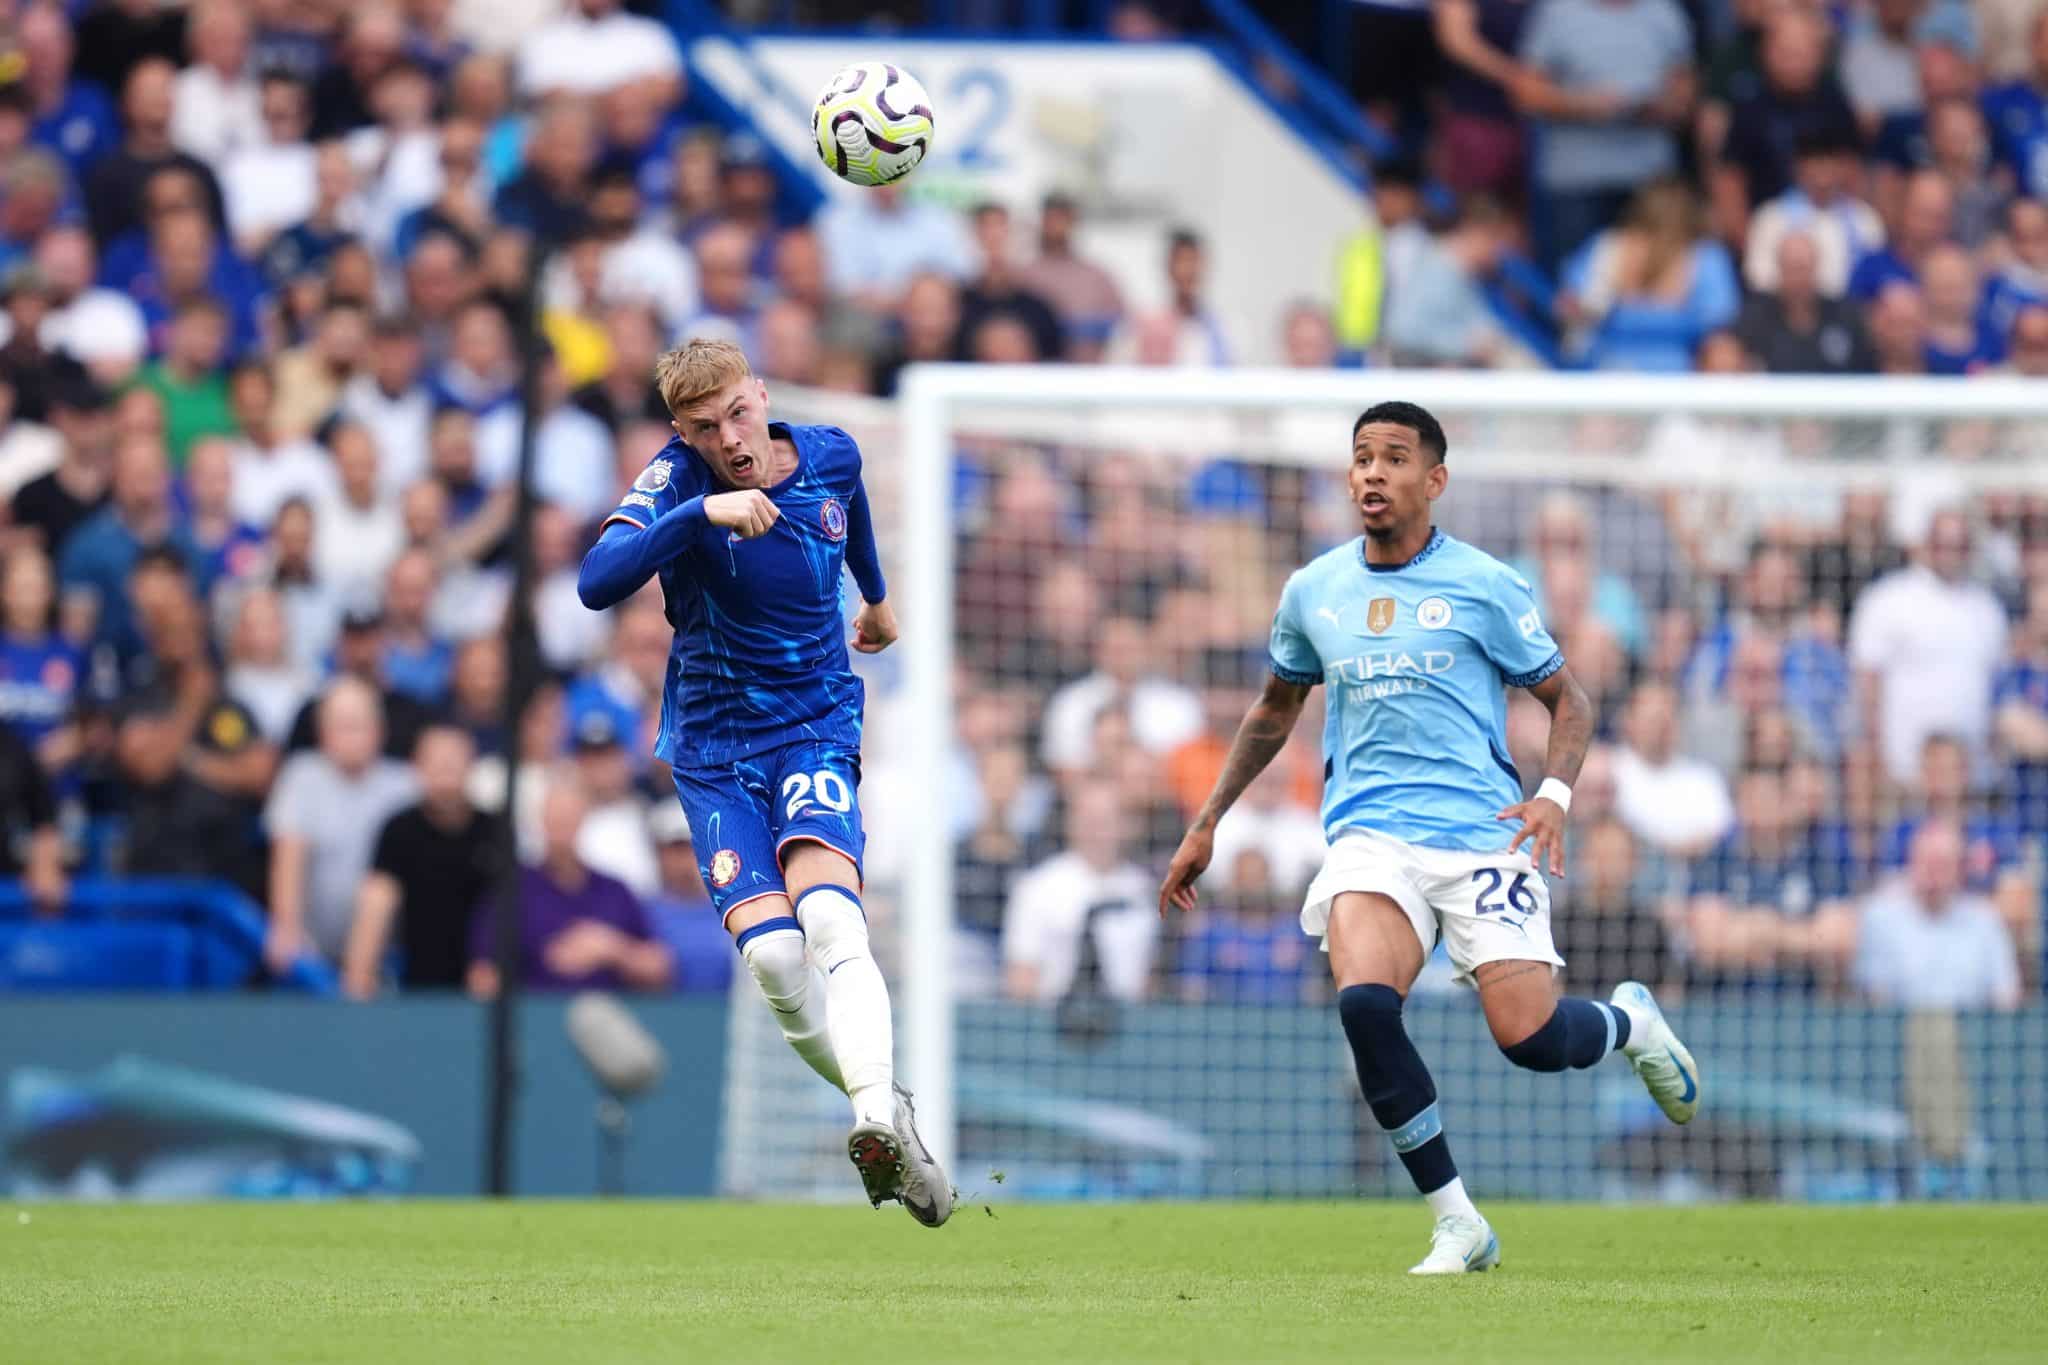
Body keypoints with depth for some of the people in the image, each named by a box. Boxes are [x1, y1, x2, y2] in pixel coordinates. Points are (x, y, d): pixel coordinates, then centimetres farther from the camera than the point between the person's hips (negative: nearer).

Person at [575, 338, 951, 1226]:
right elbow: (596, 583, -29)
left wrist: (877, 595, 43)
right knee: (770, 950, -18)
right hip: (713, 744, 0)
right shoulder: (676, 479, -12)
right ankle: (887, 1118, 0)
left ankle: (879, 1118, -44)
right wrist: (699, 512, -39)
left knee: (830, 918, -26)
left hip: (816, 726, 0)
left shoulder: (831, 456, -2)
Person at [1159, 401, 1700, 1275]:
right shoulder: (1312, 591, 11)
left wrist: (1554, 795, -11)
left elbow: (1567, 701, 8)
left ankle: (1631, 1020, 25)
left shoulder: (1484, 586, 0)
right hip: (1370, 837, 2)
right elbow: (1275, 710, 27)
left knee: (1528, 1037, -15)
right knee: (1363, 1002, -26)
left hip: (1481, 833, -2)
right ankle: (1457, 1226, -14)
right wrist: (1206, 824, 24)